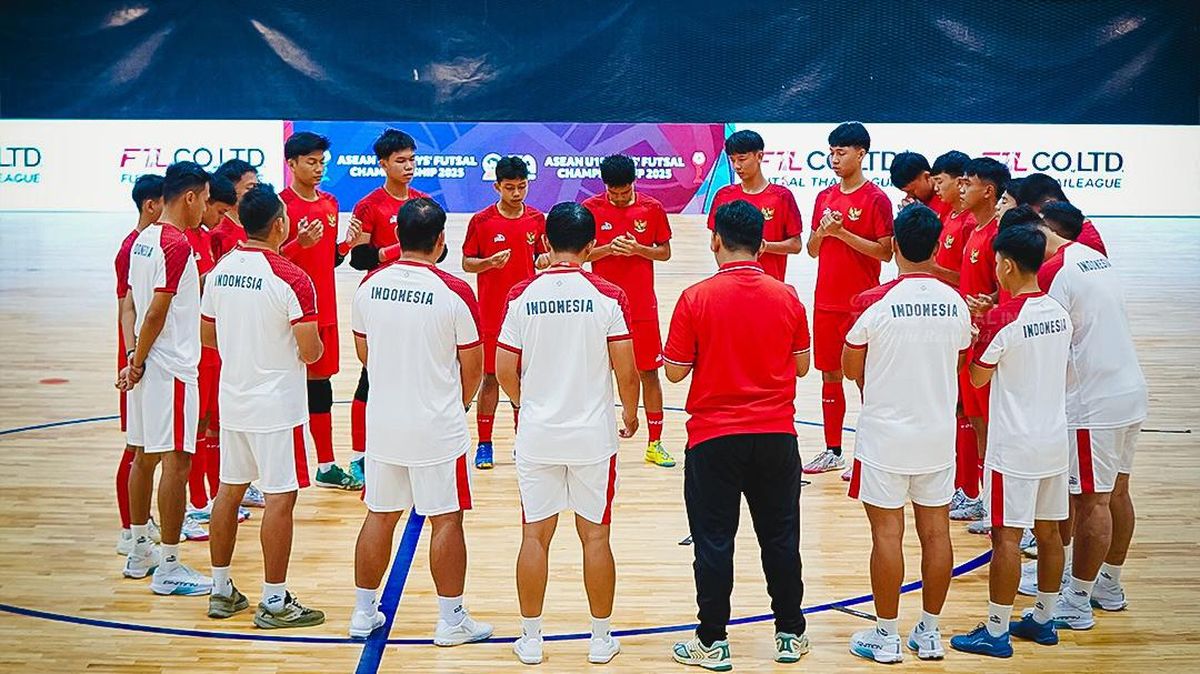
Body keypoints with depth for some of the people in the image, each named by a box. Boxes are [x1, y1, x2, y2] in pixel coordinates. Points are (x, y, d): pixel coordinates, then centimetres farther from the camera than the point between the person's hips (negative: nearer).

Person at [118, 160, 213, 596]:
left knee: (146, 456, 16)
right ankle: (169, 569, -1)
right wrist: (138, 364, -11)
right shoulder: (177, 244, -17)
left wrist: (136, 360, 10)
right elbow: (156, 311, -19)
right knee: (176, 460, -5)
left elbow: (135, 303, 13)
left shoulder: (144, 240, 12)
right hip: (171, 366, -10)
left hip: (147, 364, 10)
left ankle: (140, 552, 27)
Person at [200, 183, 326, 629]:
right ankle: (274, 603, 4)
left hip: (233, 399, 7)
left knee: (229, 490, 15)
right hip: (277, 405, -7)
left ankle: (221, 591, 24)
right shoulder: (290, 278, -17)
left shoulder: (220, 269, 4)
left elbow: (207, 335, 13)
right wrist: (313, 347, 5)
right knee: (280, 499, 0)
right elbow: (310, 351, -17)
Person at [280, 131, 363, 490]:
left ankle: (326, 467, 20)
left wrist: (347, 244, 1)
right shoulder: (281, 204, -9)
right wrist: (299, 244, -28)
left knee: (321, 381, 12)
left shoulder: (330, 204, 12)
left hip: (324, 309, 7)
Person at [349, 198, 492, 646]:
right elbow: (473, 366, -7)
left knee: (380, 517, 15)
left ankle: (363, 612, 24)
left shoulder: (369, 285, -1)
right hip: (437, 429, -4)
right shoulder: (454, 292, -15)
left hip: (382, 423, 5)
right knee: (446, 521, 6)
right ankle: (451, 620, 14)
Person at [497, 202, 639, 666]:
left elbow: (504, 371, -1)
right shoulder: (608, 296, -8)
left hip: (537, 436, 1)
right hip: (593, 436, -1)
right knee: (595, 535, 9)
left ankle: (531, 640, 17)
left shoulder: (522, 295, -4)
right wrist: (630, 415, 12)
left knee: (535, 535, 10)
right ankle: (602, 640, 19)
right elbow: (627, 373, -8)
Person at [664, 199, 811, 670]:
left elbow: (675, 371, -6)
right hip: (776, 435, 3)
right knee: (780, 538, 13)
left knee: (714, 541, 6)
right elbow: (801, 366, 8)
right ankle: (790, 635, 22)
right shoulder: (787, 297, -2)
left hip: (713, 438, -3)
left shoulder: (696, 299, -10)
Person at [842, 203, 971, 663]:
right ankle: (930, 632, 21)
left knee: (887, 534, 3)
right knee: (935, 532, 11)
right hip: (939, 435, 4)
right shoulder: (956, 303, -2)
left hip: (886, 435, -4)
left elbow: (851, 369, -4)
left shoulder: (875, 303, -15)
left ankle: (886, 636, 11)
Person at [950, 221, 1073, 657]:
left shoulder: (1003, 318, -17)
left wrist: (976, 327, 5)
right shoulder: (1059, 313, 5)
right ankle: (1043, 620, 25)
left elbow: (978, 377, -8)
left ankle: (996, 631, 4)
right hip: (1054, 438, 7)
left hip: (1014, 444, -7)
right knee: (1048, 530, 14)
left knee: (1007, 535, -2)